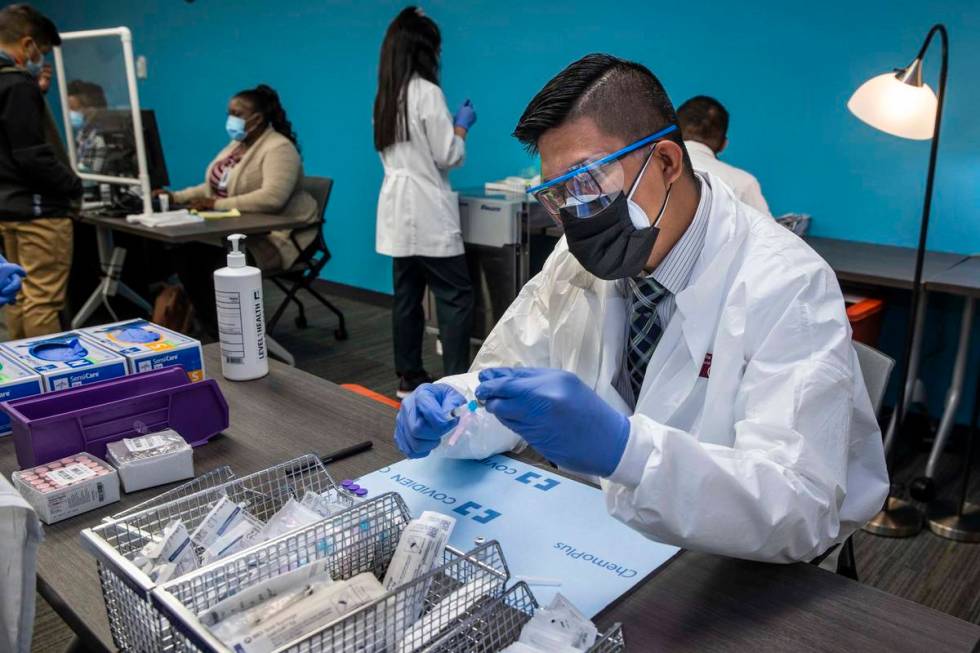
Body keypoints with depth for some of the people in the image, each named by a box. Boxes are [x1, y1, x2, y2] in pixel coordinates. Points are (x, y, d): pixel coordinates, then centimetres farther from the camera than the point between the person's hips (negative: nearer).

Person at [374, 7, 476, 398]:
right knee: (456, 296, -4)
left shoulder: (385, 96, 13)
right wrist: (461, 125, 6)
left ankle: (409, 378, 16)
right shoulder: (427, 92, -12)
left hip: (398, 209, 8)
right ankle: (457, 381, -5)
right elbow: (448, 157, -10)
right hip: (428, 212, -8)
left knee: (407, 295, 10)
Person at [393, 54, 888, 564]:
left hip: (735, 579, -3)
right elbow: (508, 376, 2)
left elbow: (799, 511, -28)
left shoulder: (787, 287, -21)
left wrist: (621, 447, -41)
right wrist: (451, 412, -19)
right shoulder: (580, 259, -3)